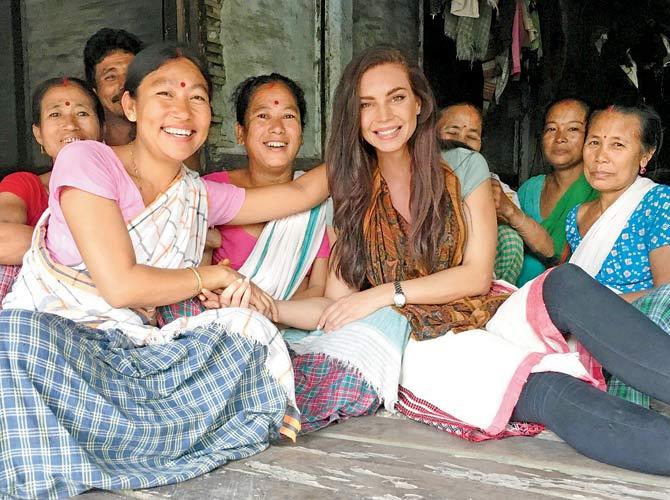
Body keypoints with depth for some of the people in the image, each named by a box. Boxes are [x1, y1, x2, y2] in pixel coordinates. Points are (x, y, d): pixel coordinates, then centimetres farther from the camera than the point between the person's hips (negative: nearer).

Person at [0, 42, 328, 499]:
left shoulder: (201, 196, 11)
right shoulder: (88, 161, -7)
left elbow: (301, 193, 16)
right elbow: (119, 286, -15)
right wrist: (217, 276, -5)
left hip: (131, 351, 4)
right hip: (40, 333, -4)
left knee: (249, 329, -15)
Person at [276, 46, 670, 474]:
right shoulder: (350, 195, 8)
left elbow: (477, 275, -1)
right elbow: (338, 304, 4)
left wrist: (390, 291, -12)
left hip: (488, 319, 2)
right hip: (425, 347, -2)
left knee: (567, 284, -32)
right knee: (550, 392, -33)